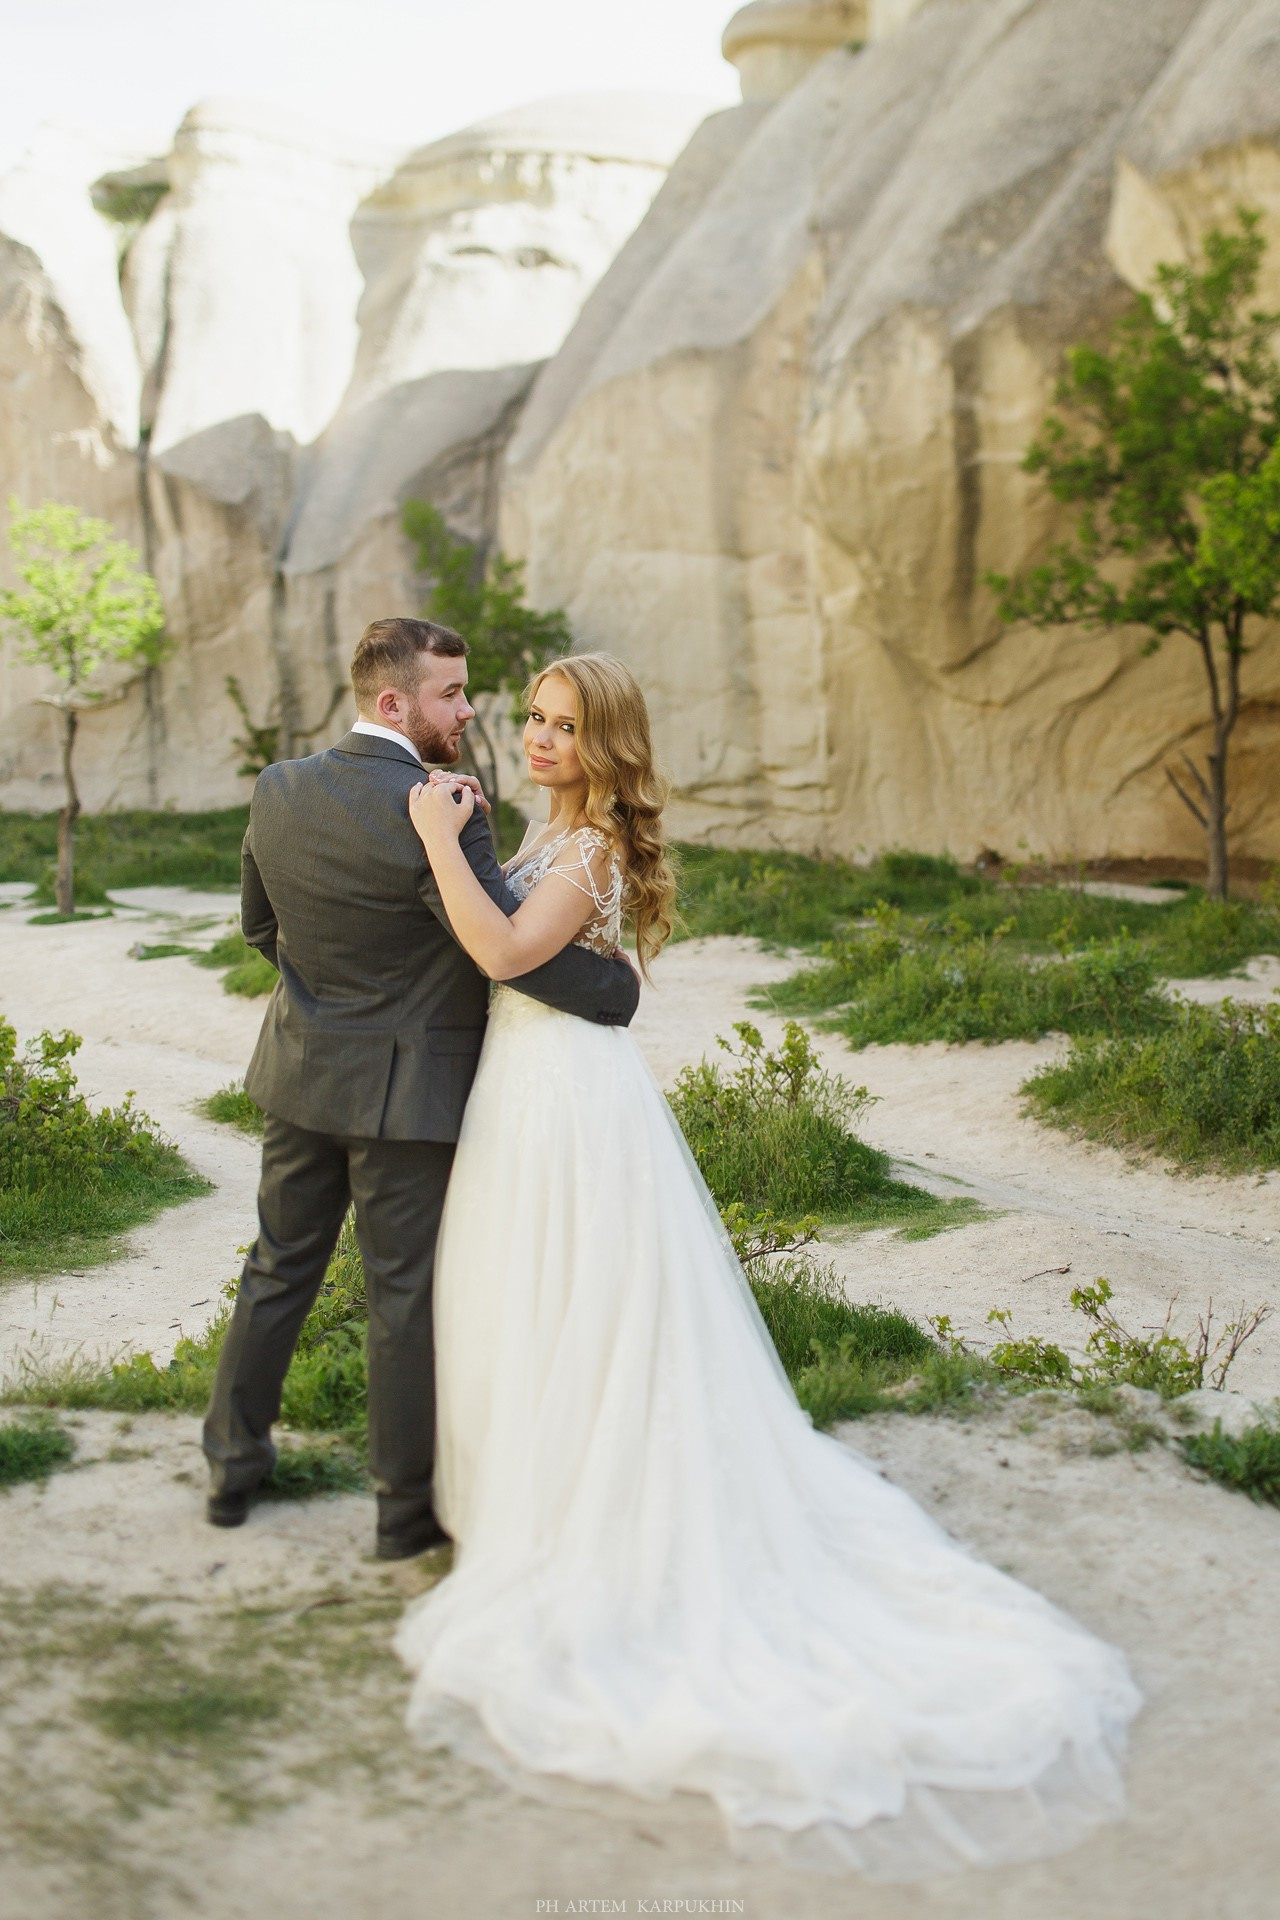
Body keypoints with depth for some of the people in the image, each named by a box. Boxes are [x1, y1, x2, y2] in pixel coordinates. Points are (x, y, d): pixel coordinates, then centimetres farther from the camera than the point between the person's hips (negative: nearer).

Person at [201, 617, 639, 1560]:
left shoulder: (279, 790, -1)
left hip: (302, 1073, 6)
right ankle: (408, 1506, 18)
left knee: (278, 1270, 20)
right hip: (405, 1089, -6)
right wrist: (622, 985, -9)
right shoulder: (440, 814, -22)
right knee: (406, 1296, 6)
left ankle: (236, 1461, 32)